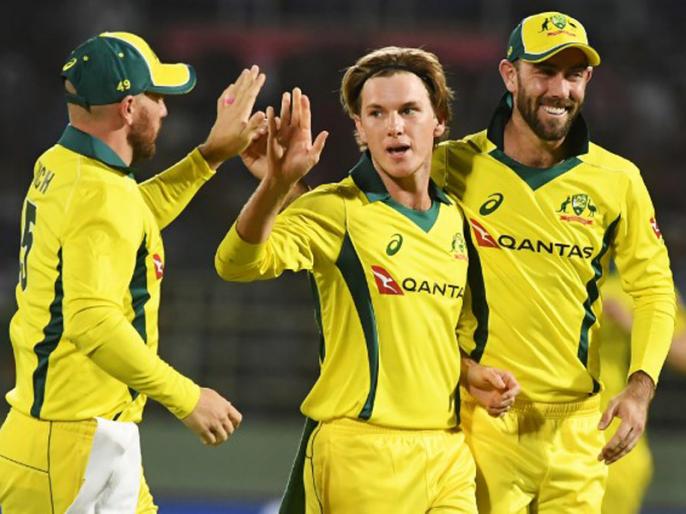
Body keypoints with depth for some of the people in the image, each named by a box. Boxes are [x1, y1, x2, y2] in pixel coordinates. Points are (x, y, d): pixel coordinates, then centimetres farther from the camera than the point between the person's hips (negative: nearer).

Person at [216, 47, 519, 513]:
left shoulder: (453, 220, 13)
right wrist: (278, 183, -38)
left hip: (447, 454, 6)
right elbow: (238, 263, -23)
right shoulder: (335, 211, -6)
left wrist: (470, 373, 8)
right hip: (361, 452, -6)